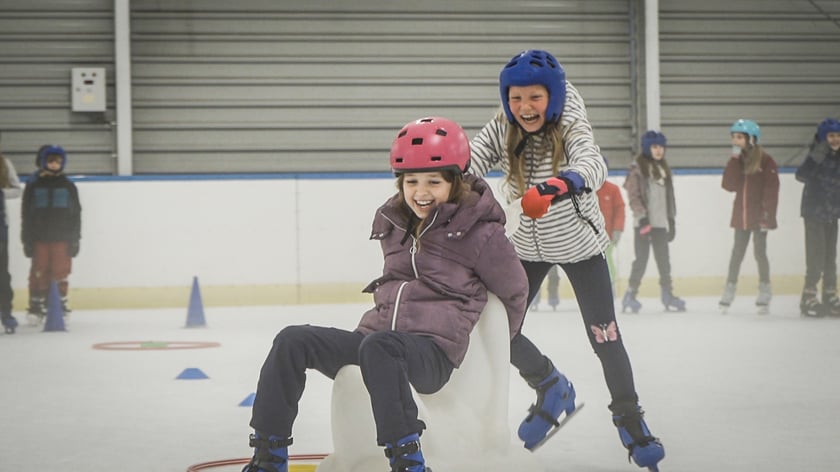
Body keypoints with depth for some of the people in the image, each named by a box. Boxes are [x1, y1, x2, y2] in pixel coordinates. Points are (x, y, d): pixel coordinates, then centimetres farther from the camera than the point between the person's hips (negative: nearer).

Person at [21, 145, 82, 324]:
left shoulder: (69, 187, 4)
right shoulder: (33, 187, 1)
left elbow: (75, 214, 6)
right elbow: (26, 215, 3)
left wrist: (75, 239, 2)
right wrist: (27, 240, -1)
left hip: (62, 238, 0)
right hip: (39, 238, 0)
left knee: (61, 272, 2)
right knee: (39, 273, 2)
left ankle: (60, 305, 12)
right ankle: (36, 306, 7)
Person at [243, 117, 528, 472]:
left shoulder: (480, 232, -1)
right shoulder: (393, 223, 16)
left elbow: (513, 292, 12)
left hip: (433, 353, -6)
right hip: (375, 334, 6)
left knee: (377, 346, -40)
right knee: (293, 341, -16)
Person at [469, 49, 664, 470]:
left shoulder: (570, 128, -24)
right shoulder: (502, 131, -12)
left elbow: (592, 163, -43)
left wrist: (566, 181, -66)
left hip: (578, 245, -4)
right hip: (526, 248, 4)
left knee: (603, 335, -4)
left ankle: (629, 418, 18)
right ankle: (552, 388, 24)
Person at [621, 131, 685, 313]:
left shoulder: (664, 168, 15)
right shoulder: (637, 168, -5)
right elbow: (633, 195, -10)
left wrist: (671, 219, 16)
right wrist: (642, 216, -18)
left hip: (661, 222, 6)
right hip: (643, 222, -6)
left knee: (663, 258, 8)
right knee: (642, 258, -5)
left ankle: (667, 293, 15)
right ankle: (630, 295, 2)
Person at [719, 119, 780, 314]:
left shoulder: (765, 160, -10)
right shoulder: (737, 160, 6)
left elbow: (771, 190, -12)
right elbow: (728, 185, -6)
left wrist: (767, 215, -17)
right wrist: (734, 159, -11)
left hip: (759, 216, -4)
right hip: (741, 215, 4)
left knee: (760, 252, 2)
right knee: (737, 253, 8)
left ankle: (764, 297, 12)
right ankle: (728, 293, 13)